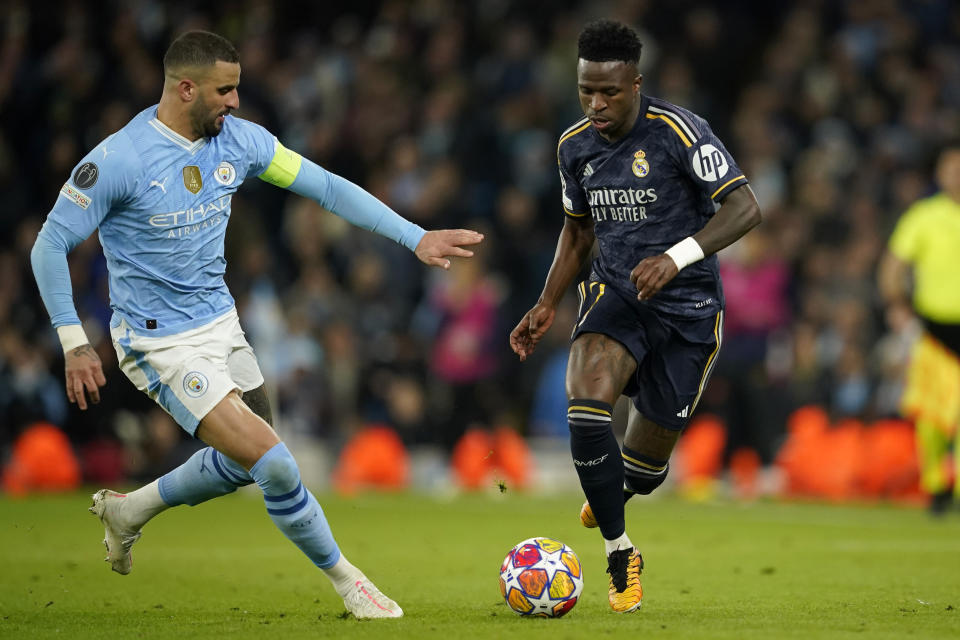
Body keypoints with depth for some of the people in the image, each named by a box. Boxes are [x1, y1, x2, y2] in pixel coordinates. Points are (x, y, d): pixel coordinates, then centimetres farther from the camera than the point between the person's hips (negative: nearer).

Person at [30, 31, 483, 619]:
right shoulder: (118, 161, -21)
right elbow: (51, 245, -13)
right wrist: (75, 344, -15)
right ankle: (347, 581, 3)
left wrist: (417, 237, -5)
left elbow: (325, 187, 0)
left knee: (244, 464, 19)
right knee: (274, 464, -15)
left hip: (221, 324, 8)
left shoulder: (237, 140, -4)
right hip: (162, 344, -8)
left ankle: (128, 510, 40)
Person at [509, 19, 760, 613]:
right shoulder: (575, 146, 2)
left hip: (687, 303, -3)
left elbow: (745, 208, -20)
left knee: (646, 463, 4)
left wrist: (677, 257, -33)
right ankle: (621, 555, -12)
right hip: (616, 292, 3)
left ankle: (612, 496, 45)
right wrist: (548, 306, 11)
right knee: (585, 403, -27)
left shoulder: (678, 130, -16)